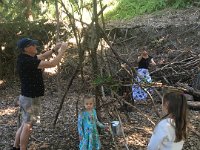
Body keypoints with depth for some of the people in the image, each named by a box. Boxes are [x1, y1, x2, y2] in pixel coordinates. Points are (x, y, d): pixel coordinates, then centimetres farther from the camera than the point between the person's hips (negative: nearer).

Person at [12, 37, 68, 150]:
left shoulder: (25, 57, 2)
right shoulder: (28, 61, -26)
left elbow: (42, 57, 17)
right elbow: (52, 64, -27)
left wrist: (54, 49, 4)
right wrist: (62, 50, -16)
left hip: (27, 97, 9)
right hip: (31, 99, -9)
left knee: (25, 124, 20)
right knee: (27, 126, 3)